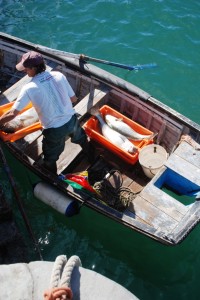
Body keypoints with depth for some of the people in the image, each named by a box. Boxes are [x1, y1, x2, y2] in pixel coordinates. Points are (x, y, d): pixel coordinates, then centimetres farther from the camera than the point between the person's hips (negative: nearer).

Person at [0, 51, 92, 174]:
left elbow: (12, 114, -17)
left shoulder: (29, 88, -18)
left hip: (54, 130, -5)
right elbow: (74, 99, 1)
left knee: (49, 160, 22)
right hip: (72, 120, 5)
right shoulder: (59, 75, -7)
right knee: (81, 139, 38)